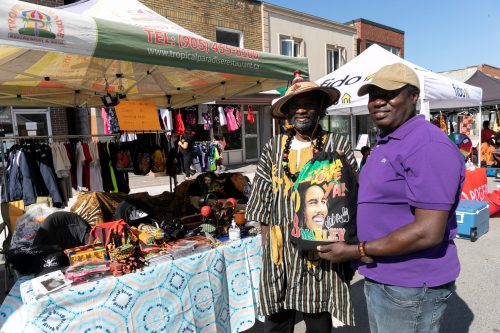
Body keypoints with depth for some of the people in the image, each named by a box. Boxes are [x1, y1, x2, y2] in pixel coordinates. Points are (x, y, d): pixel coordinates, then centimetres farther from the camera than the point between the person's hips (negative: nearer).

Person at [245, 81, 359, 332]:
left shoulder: (338, 146, -4)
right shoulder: (274, 147, 5)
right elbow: (264, 202, 8)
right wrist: (266, 245, 7)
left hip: (320, 251, -2)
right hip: (279, 251, 3)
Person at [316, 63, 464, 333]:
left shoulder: (428, 146, -21)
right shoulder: (384, 143, 9)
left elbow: (429, 231, -26)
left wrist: (355, 252, -21)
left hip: (409, 288, -8)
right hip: (379, 278, 9)